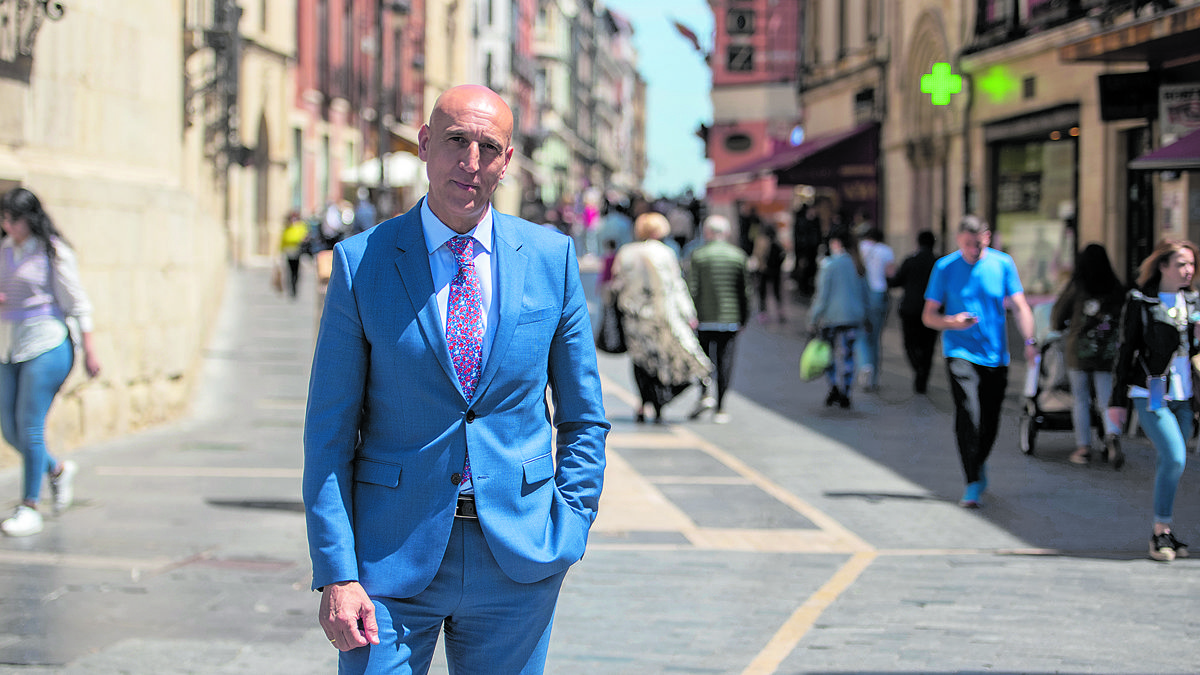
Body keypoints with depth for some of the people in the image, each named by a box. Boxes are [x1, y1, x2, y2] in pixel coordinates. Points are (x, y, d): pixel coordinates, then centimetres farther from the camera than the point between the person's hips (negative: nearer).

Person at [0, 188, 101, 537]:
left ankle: (29, 507, -2)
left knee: (30, 426, -9)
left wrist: (89, 350, -7)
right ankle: (58, 470, 32)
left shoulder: (54, 252, -7)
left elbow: (76, 302, -5)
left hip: (46, 344, -7)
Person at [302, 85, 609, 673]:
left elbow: (583, 419, 10)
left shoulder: (551, 258, 3)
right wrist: (336, 574, -11)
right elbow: (329, 431, -3)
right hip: (392, 556, -1)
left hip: (518, 558, 2)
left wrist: (568, 534, -1)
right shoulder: (361, 263, -2)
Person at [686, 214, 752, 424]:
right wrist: (743, 318, 11)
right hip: (731, 318, 1)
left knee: (703, 357, 12)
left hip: (706, 318, -1)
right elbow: (745, 290, 4)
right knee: (725, 361, 4)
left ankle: (705, 395, -10)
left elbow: (692, 288, -7)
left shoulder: (698, 255, -2)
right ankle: (720, 409, 4)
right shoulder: (738, 255, 4)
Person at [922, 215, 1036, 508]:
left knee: (990, 422, 8)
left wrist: (1029, 341, -14)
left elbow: (1019, 306, 1)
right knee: (968, 415, -18)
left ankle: (979, 465, 36)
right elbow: (928, 316, 3)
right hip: (961, 353, -2)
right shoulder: (945, 267, 0)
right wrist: (952, 322, -17)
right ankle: (974, 484, -14)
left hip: (996, 355, 2)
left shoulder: (1003, 264, 3)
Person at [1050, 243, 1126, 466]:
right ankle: (1113, 436, -23)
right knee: (1106, 400, 3)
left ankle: (1083, 448, 11)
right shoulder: (1117, 289, 2)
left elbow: (1058, 315, 5)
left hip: (1079, 349, -2)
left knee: (1081, 400, 9)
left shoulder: (1077, 287, -4)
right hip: (1108, 352, 2)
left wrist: (1058, 326, 27)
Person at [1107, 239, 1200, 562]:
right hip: (1151, 394, -5)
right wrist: (1118, 400, -2)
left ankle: (1163, 530, 18)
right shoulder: (1140, 301, -4)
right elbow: (1127, 350, -1)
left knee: (1171, 463, 7)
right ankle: (1160, 532, -6)